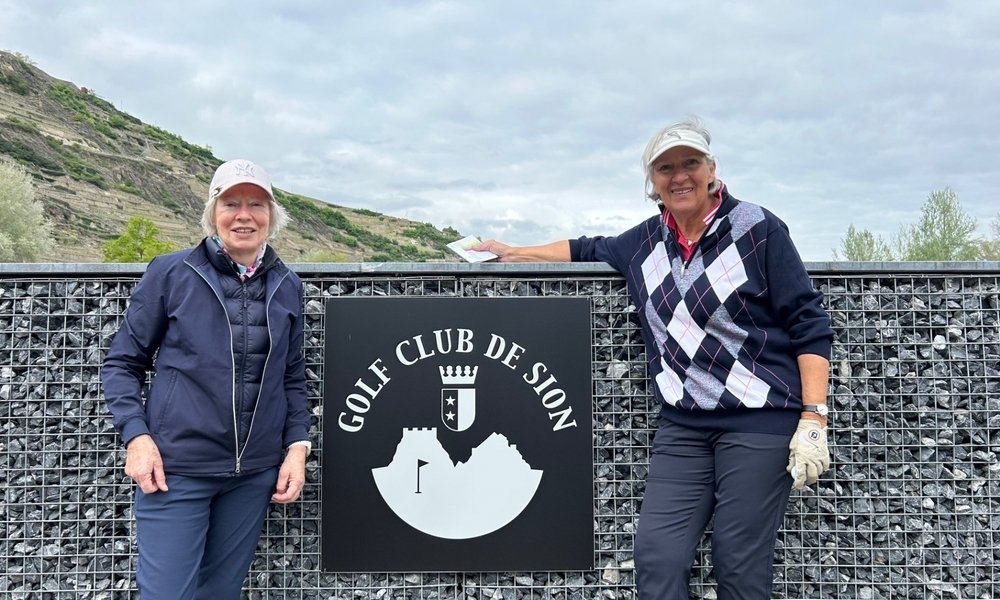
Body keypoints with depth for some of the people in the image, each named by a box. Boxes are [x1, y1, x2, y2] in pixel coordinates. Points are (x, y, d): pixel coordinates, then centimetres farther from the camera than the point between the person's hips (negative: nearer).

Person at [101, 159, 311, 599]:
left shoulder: (286, 286, 6)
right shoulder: (171, 273, -4)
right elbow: (122, 362, 1)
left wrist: (297, 447, 4)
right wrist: (136, 436, -11)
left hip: (255, 472, 3)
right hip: (174, 468, -3)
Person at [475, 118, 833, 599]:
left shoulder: (757, 229, -4)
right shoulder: (646, 240, 10)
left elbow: (810, 326, -5)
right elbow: (589, 250, 30)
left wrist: (813, 419, -12)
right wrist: (513, 253, 31)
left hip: (760, 421, -4)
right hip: (683, 426, 5)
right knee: (656, 555, -6)